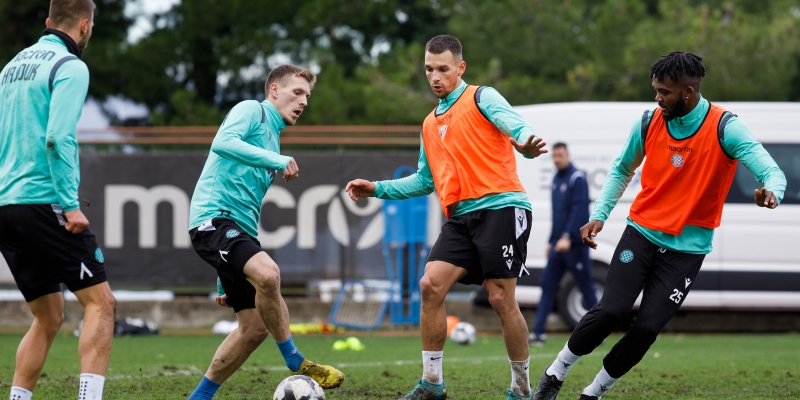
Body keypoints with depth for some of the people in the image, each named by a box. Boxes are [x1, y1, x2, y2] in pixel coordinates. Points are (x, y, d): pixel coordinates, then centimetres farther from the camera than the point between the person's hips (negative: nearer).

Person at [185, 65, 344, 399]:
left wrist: (228, 283, 29)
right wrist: (279, 161, -20)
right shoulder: (251, 110, 2)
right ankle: (296, 364, -19)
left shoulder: (273, 139, 27)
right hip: (213, 218, -10)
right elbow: (223, 142, -22)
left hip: (240, 229, 10)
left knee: (256, 327, 1)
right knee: (267, 273, -33)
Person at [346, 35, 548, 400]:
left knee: (501, 299, -9)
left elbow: (516, 125, -17)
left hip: (500, 206, -6)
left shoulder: (481, 98, 2)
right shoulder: (431, 125, 23)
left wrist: (526, 143, -41)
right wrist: (378, 189, 23)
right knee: (430, 285, -10)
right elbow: (426, 181, 32)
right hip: (462, 217, 6)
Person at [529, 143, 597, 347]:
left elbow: (579, 209, -20)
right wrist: (551, 241, 19)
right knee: (547, 284, 1)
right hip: (558, 245, 8)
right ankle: (538, 332, -1)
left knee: (586, 288, -1)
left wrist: (568, 237, -27)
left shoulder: (577, 178, -10)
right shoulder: (556, 179, 15)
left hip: (575, 244, -8)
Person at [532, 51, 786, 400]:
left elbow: (772, 172, -20)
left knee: (647, 327, -10)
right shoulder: (649, 122, -2)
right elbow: (622, 169, 16)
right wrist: (599, 215, 6)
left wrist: (770, 193, -43)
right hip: (642, 232, 2)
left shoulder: (724, 128, -13)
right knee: (612, 309, -16)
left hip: (687, 248, -2)